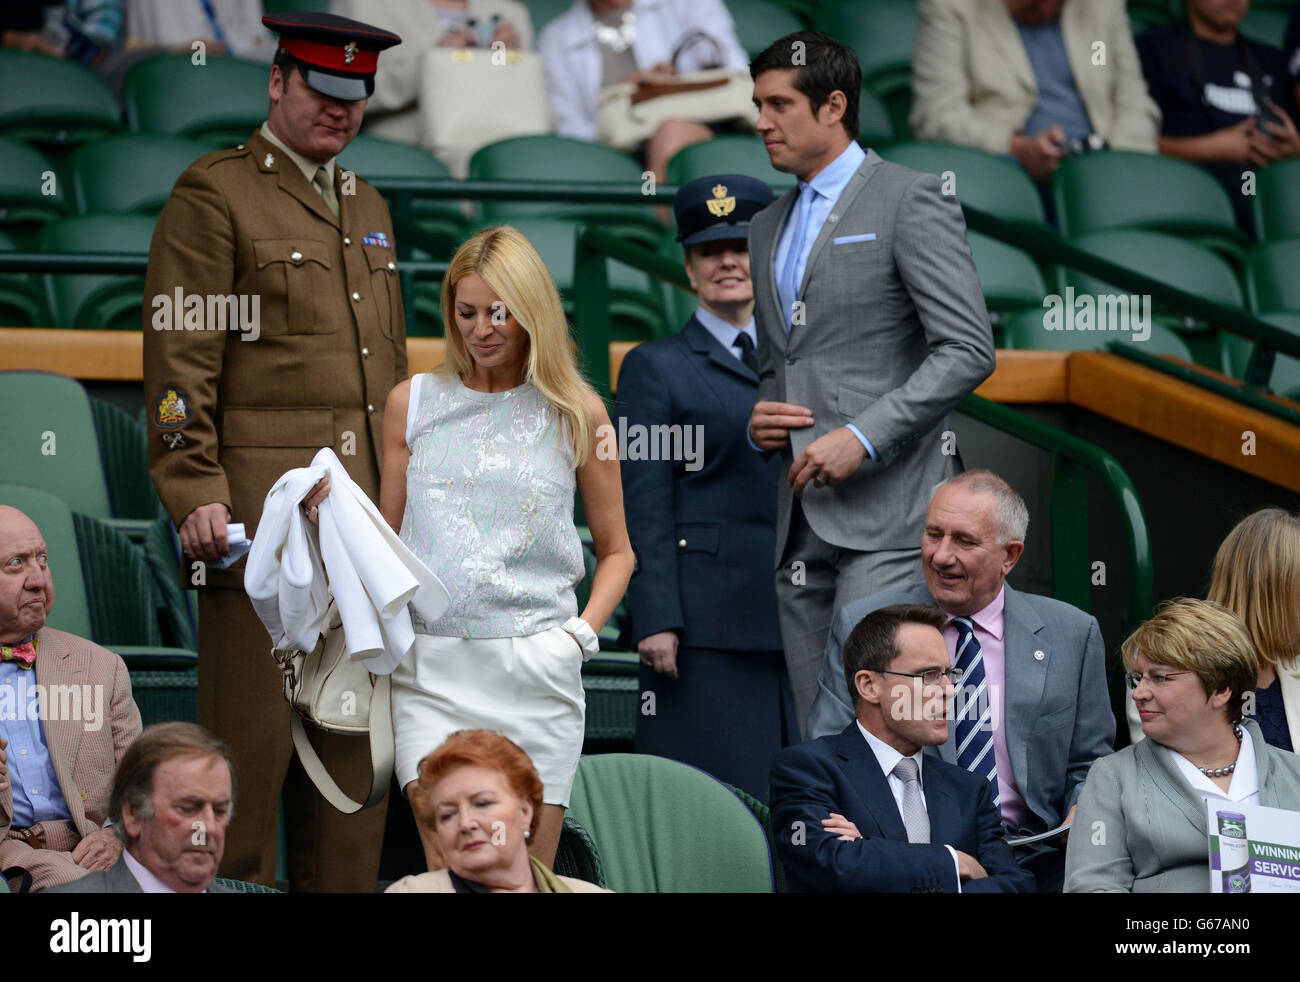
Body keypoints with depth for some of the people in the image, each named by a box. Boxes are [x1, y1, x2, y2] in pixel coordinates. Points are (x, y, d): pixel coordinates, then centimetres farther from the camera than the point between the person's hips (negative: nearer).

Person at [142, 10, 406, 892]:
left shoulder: (368, 208, 21)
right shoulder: (214, 196, -2)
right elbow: (179, 357, -8)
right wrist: (195, 492, -16)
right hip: (262, 516, -7)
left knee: (357, 735, 7)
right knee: (252, 733, -6)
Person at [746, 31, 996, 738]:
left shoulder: (909, 201, -2)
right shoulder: (768, 229, 21)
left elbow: (967, 349, -11)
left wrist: (863, 436, -18)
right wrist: (759, 420, 7)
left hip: (886, 509, -7)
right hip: (801, 522, 8)